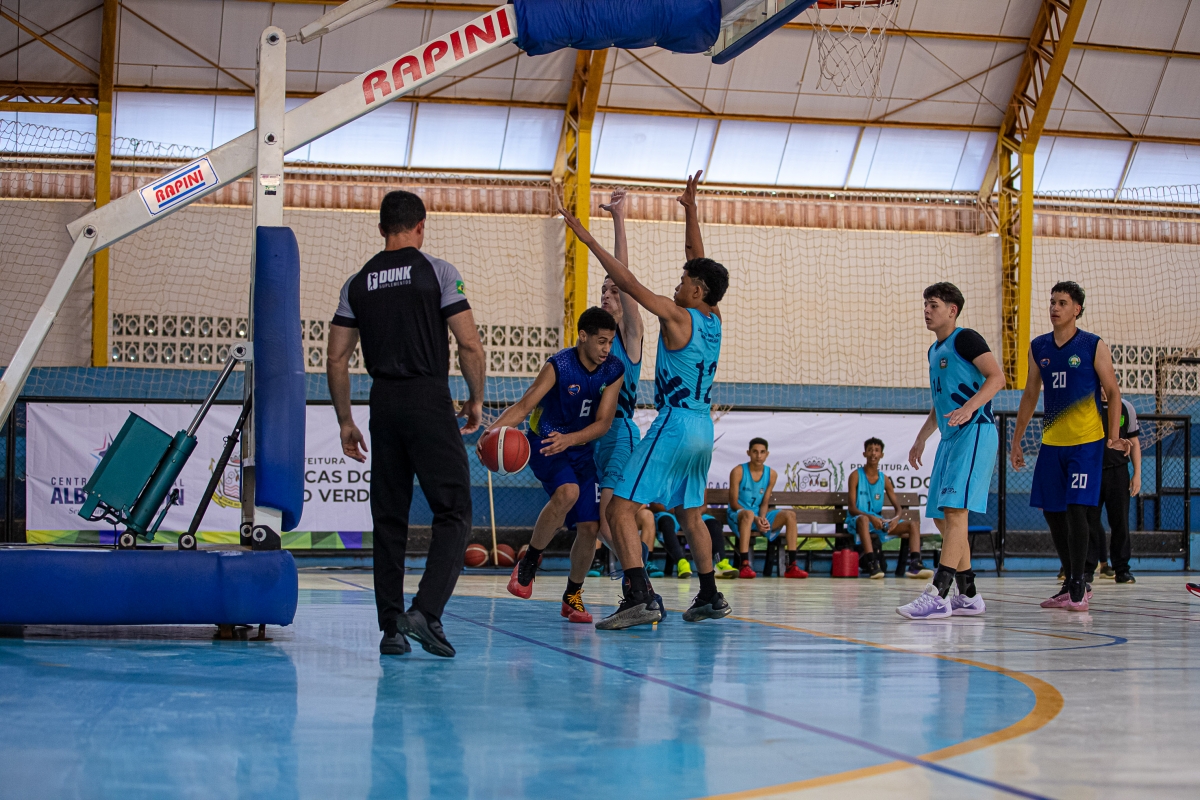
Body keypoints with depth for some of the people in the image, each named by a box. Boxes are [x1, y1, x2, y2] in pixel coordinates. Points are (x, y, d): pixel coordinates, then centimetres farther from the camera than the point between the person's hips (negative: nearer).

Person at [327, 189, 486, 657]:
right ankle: (426, 611, -15)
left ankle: (391, 628, 10)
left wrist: (345, 421, 15)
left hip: (384, 402, 4)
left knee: (389, 519, 10)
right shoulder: (437, 272, -1)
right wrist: (476, 399, 6)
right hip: (430, 400, -4)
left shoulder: (357, 283, 10)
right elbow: (470, 345, -7)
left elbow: (336, 360, 8)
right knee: (453, 513, 0)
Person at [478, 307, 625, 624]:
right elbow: (523, 406, -23)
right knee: (568, 492, -35)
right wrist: (492, 429, -41)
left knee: (589, 526, -3)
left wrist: (568, 439, -29)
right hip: (544, 444, -5)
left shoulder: (614, 370, -6)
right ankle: (529, 560, -16)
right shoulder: (558, 366, -18)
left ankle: (572, 596, 18)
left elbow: (603, 422, -10)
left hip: (581, 448, 5)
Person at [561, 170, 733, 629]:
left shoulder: (677, 317, -12)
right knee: (689, 515, 24)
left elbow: (627, 282, -14)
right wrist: (690, 210, 18)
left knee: (621, 510, -11)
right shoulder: (713, 318, 8)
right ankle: (710, 598, 29)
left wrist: (588, 239, -10)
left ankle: (640, 599, -25)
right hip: (703, 428, 9)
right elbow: (699, 261, 18)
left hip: (674, 425, -9)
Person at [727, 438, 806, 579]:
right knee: (749, 513, -40)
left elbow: (765, 503, 5)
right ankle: (744, 565, -46)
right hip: (737, 515, -5)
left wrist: (763, 518, -17)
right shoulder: (738, 472, -9)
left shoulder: (771, 474, 5)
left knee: (790, 514, -14)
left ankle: (792, 566, -19)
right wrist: (755, 519, -23)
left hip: (759, 516, 5)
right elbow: (734, 503, -13)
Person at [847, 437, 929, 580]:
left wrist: (897, 518, -16)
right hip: (857, 519, -6)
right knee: (863, 519, -42)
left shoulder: (884, 478, 11)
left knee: (913, 525, -12)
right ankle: (872, 563, -53)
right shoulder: (856, 476, -3)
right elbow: (852, 508, -11)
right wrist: (871, 517, -29)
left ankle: (914, 565, -31)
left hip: (879, 521, 6)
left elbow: (897, 506, 9)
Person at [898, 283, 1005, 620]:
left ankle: (938, 595, -26)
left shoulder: (966, 339, -5)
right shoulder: (934, 351, 22)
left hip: (975, 432, -10)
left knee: (955, 509, -18)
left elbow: (996, 377, -17)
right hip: (951, 437, 10)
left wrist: (969, 407, -30)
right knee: (941, 516, 8)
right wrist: (921, 438, 28)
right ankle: (968, 596, 15)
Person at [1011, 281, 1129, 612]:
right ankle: (1073, 582, 19)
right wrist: (1017, 440, 15)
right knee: (1051, 512, 6)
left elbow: (1113, 392, -3)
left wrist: (1114, 435, -15)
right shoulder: (1038, 347, 8)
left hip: (1086, 441, -5)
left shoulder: (1094, 346, -5)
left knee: (1076, 510, -13)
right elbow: (1030, 395, 16)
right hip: (1051, 442, 5)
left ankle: (1078, 588, -6)